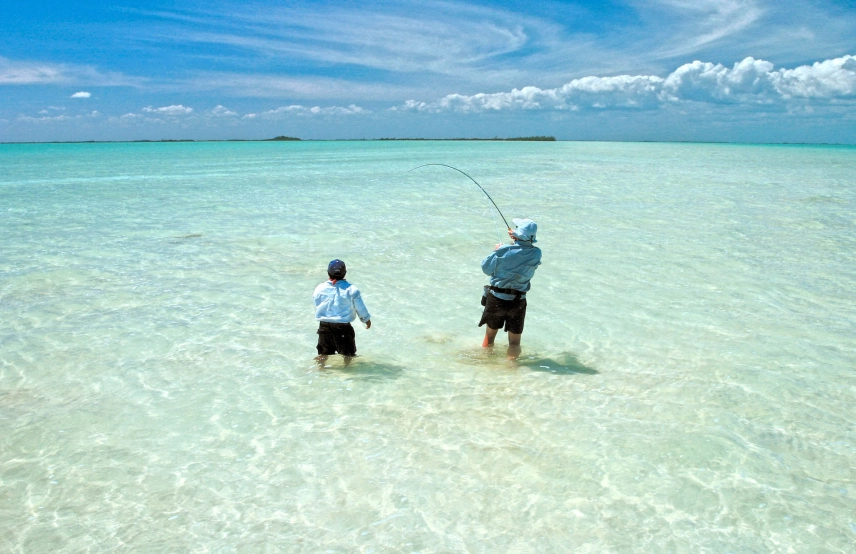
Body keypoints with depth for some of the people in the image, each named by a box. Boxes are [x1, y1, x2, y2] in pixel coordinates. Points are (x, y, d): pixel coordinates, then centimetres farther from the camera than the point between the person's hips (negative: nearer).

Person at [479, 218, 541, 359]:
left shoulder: (503, 251, -17)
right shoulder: (536, 254, -10)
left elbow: (486, 268, -4)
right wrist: (517, 241, 22)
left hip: (495, 299, 0)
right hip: (518, 301, 0)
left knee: (489, 335, 20)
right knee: (514, 341, 10)